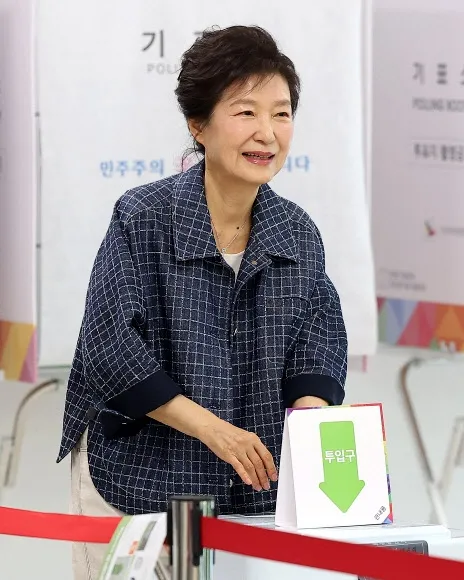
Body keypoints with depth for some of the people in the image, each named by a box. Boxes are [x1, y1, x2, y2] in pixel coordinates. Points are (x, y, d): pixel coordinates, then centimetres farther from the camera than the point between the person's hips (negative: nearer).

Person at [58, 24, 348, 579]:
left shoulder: (298, 233, 4)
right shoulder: (143, 218, -11)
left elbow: (315, 353, 2)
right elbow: (110, 347, -15)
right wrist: (212, 428, -19)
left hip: (253, 491, 4)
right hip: (134, 483, -4)